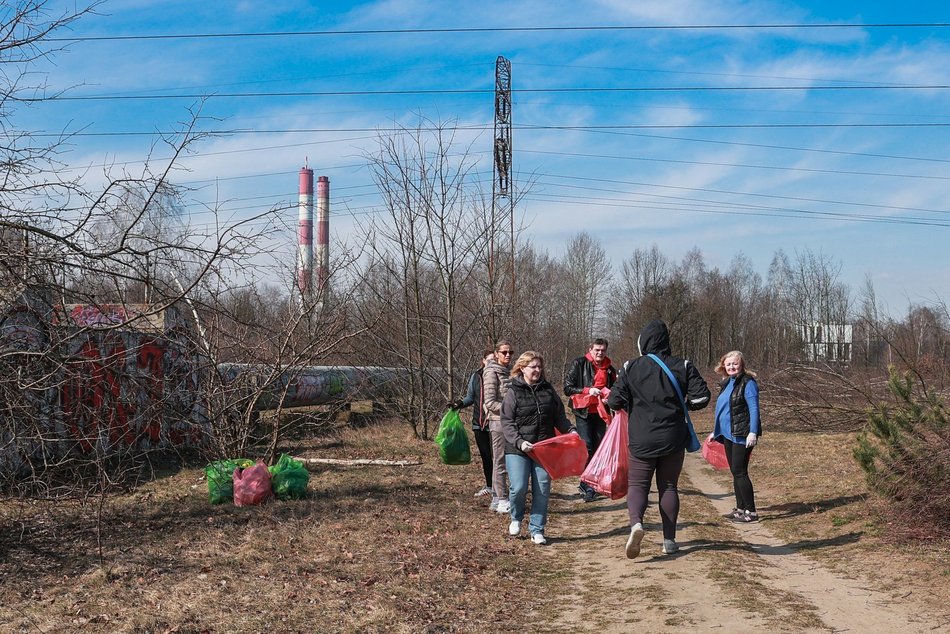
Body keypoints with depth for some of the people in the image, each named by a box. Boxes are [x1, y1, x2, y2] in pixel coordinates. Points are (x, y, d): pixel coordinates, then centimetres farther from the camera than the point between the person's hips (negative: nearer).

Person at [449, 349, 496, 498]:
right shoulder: (476, 376, 7)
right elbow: (470, 397, 15)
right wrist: (459, 404, 0)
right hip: (479, 423, 4)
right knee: (485, 456, 12)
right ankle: (489, 486, 24)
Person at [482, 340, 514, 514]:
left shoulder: (508, 371, 13)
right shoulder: (492, 372, -10)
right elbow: (490, 402, -15)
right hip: (498, 421, -8)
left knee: (500, 460, 12)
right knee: (500, 461, -3)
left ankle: (497, 499, 19)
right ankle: (501, 500, 3)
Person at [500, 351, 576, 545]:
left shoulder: (548, 390, 10)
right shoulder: (514, 392, -2)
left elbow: (559, 416, 16)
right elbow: (507, 422, -5)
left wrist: (570, 430, -1)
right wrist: (519, 442, -18)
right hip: (518, 450, -3)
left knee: (542, 490, 2)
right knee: (519, 488, -11)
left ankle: (536, 529, 15)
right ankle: (516, 519, 18)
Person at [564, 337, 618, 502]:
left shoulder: (609, 369, 10)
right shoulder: (579, 364, -4)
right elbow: (567, 389, -7)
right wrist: (587, 391, -18)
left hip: (600, 412, 5)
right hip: (583, 412, -5)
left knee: (598, 448, 7)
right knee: (586, 448, -11)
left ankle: (592, 484, 17)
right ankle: (587, 487, -7)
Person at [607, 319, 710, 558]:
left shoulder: (631, 367, -6)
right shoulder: (683, 366, -3)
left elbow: (615, 401, -7)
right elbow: (701, 397, -8)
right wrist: (682, 404, 12)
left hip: (642, 440, -1)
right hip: (674, 439, 2)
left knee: (637, 484, 8)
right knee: (669, 486, 14)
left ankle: (636, 521, -21)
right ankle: (669, 540, 15)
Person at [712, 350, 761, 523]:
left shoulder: (748, 383, -11)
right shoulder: (726, 383, 14)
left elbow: (754, 409, -16)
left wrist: (753, 432, -23)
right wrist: (716, 431, 23)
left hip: (742, 435, -9)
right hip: (728, 434, 9)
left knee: (739, 472, -8)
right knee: (735, 472, 13)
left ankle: (751, 512, -2)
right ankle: (740, 508, 21)